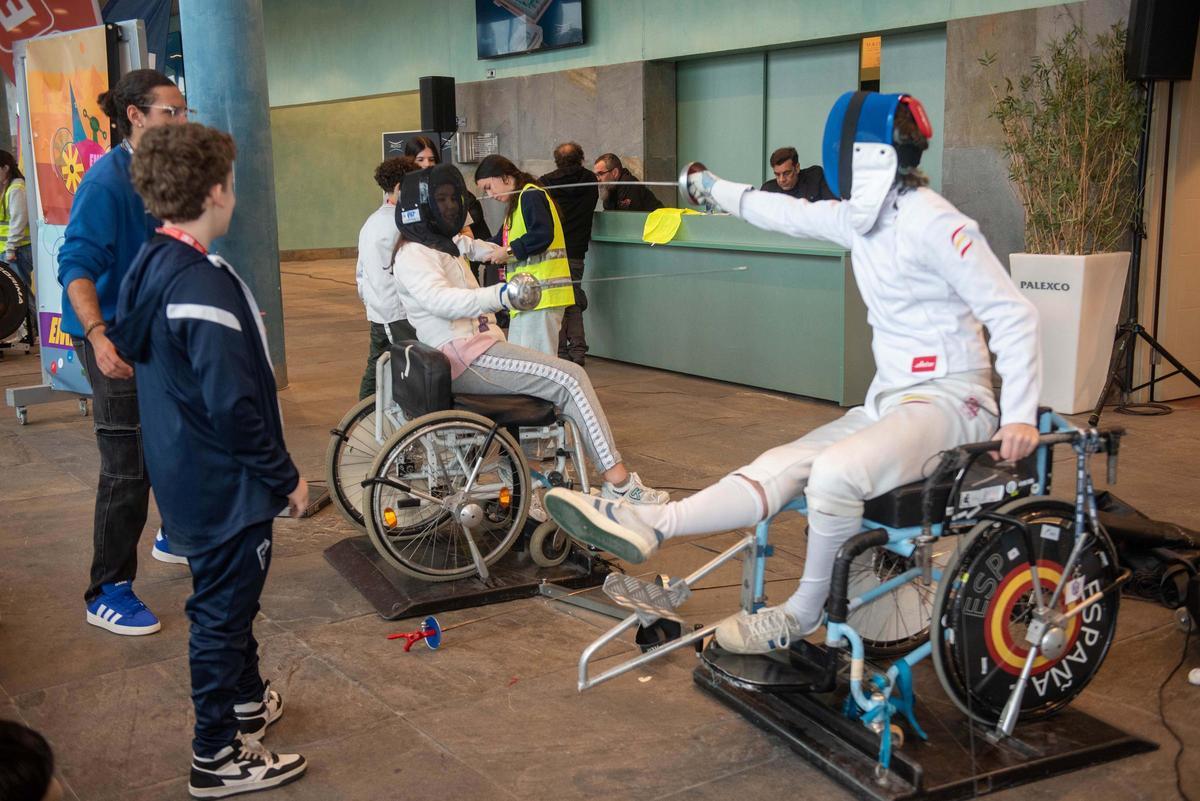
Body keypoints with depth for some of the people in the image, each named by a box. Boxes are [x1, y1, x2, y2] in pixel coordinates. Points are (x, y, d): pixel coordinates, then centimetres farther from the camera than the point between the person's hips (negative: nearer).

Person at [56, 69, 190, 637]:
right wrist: (99, 335, -38)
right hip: (117, 341, -8)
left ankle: (175, 537, 43)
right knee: (128, 467, -5)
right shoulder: (107, 181, -18)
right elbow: (77, 264, -25)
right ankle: (108, 594, 6)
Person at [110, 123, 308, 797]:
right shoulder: (204, 286, -26)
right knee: (224, 608, 5)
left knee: (229, 596, 25)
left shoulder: (150, 268, 3)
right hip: (226, 483, -9)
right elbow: (234, 406, -27)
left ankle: (248, 700, 45)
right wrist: (285, 476, -14)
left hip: (183, 472, 9)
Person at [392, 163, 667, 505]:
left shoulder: (446, 246, 22)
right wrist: (499, 295, -45)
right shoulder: (413, 256, -10)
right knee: (570, 378, -17)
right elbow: (440, 299, -31)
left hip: (479, 348, 10)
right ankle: (619, 483, -17)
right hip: (467, 358, -10)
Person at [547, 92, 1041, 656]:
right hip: (889, 400, 8)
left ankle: (804, 613, -9)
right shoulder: (861, 217, 9)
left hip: (948, 403, -8)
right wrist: (717, 190, 41)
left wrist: (1020, 416, -25)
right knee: (780, 465, -12)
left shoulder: (934, 223, -16)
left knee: (833, 471, -30)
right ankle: (647, 526, -22)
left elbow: (1013, 314, -17)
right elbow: (789, 214, 26)